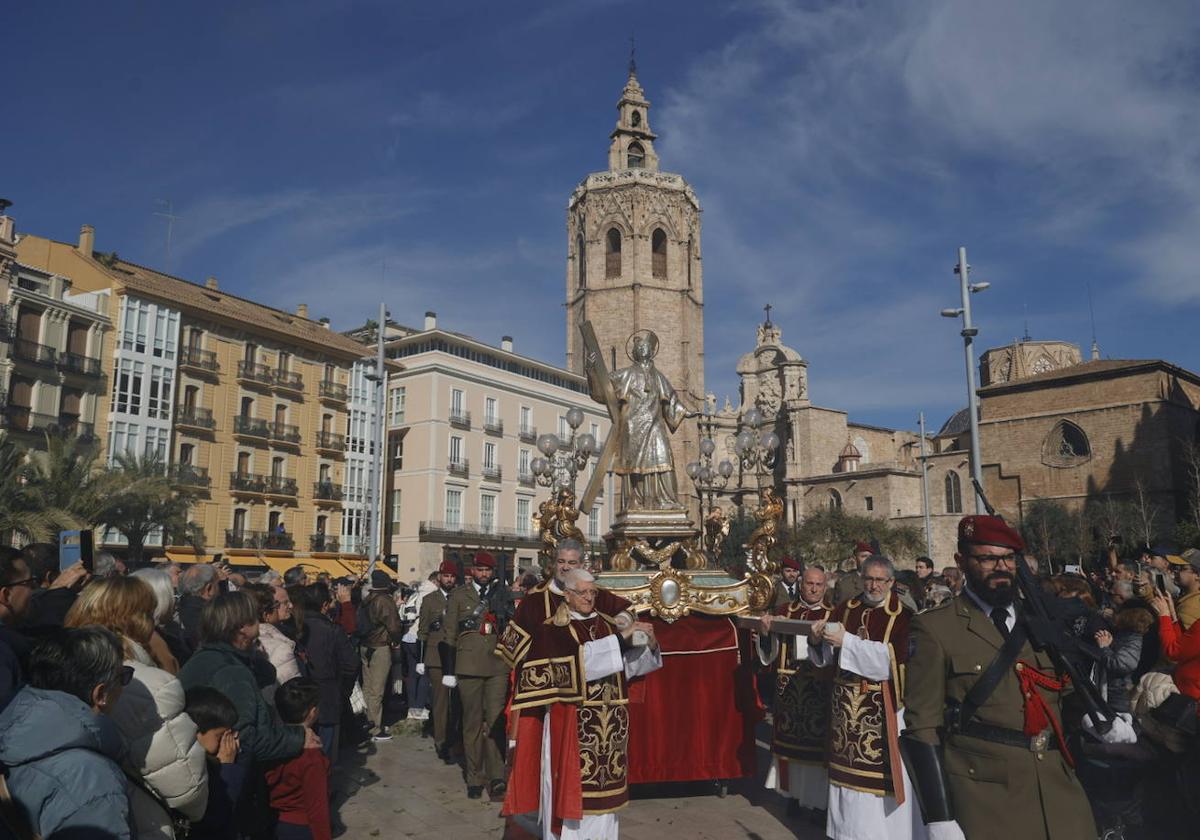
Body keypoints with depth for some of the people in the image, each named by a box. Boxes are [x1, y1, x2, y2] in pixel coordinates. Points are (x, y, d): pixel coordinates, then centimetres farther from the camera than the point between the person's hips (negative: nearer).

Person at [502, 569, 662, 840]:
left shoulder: (607, 624, 9)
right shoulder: (555, 629, -5)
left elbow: (628, 664, 6)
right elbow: (579, 657, -21)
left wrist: (649, 645, -13)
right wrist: (621, 637, -22)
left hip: (610, 720, 4)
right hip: (572, 720, -4)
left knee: (604, 785, 9)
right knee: (572, 783, 0)